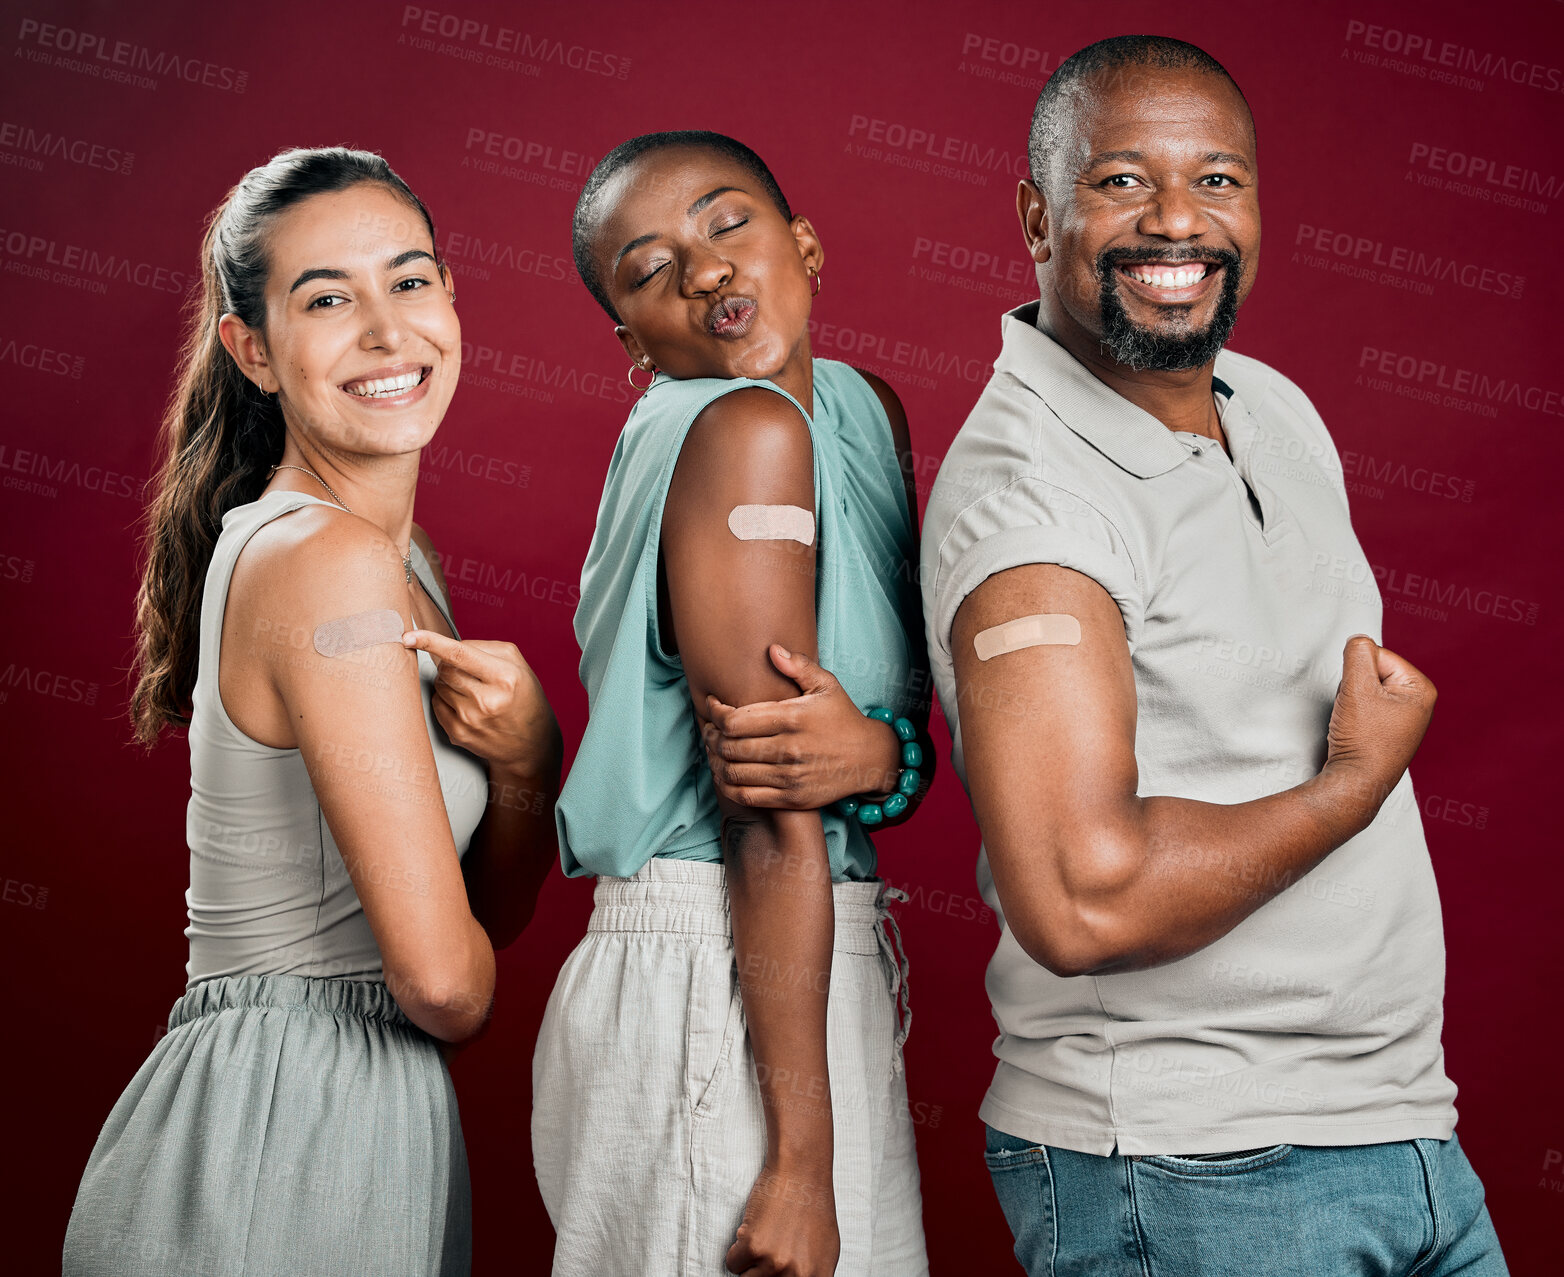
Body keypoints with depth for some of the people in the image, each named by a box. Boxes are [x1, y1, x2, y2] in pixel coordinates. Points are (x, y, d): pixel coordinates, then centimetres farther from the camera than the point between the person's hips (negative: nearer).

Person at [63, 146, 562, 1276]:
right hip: (278, 1149, -9)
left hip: (365, 1136, 9)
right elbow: (444, 982, -22)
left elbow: (489, 917, 9)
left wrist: (522, 763, -10)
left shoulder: (401, 556, 8)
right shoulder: (329, 562, -20)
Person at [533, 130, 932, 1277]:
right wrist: (803, 1156, -19)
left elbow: (910, 675, 8)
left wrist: (884, 748, -17)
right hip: (719, 994, -8)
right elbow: (772, 821, -20)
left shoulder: (861, 408, 9)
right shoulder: (747, 426, -16)